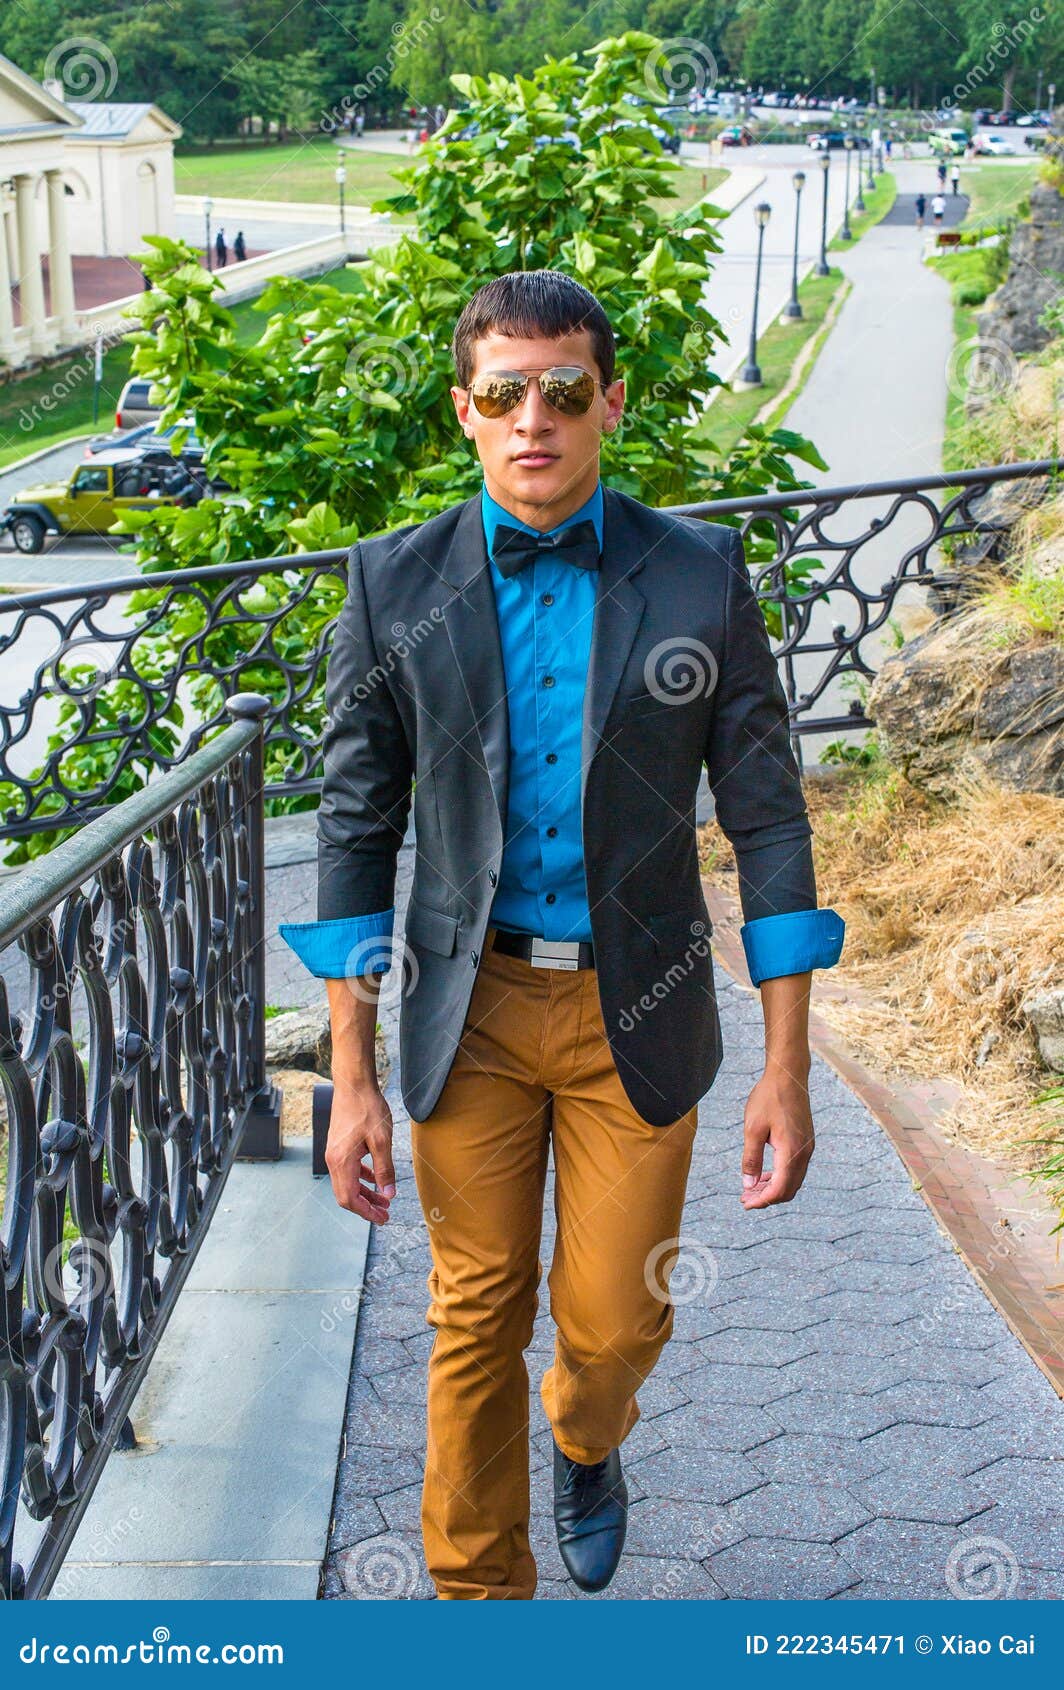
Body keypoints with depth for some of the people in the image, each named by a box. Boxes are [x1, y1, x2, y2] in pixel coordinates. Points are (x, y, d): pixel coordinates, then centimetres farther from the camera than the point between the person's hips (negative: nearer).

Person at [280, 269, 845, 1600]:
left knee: (615, 1322, 8)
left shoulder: (701, 575, -6)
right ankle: (477, 1586, 33)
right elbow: (355, 829, -2)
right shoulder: (397, 584, -5)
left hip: (637, 1012, 0)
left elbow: (766, 819, -3)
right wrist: (351, 1080, -4)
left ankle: (587, 1441, 47)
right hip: (472, 1005, 0)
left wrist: (787, 1068, -5)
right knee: (476, 1319, 10)